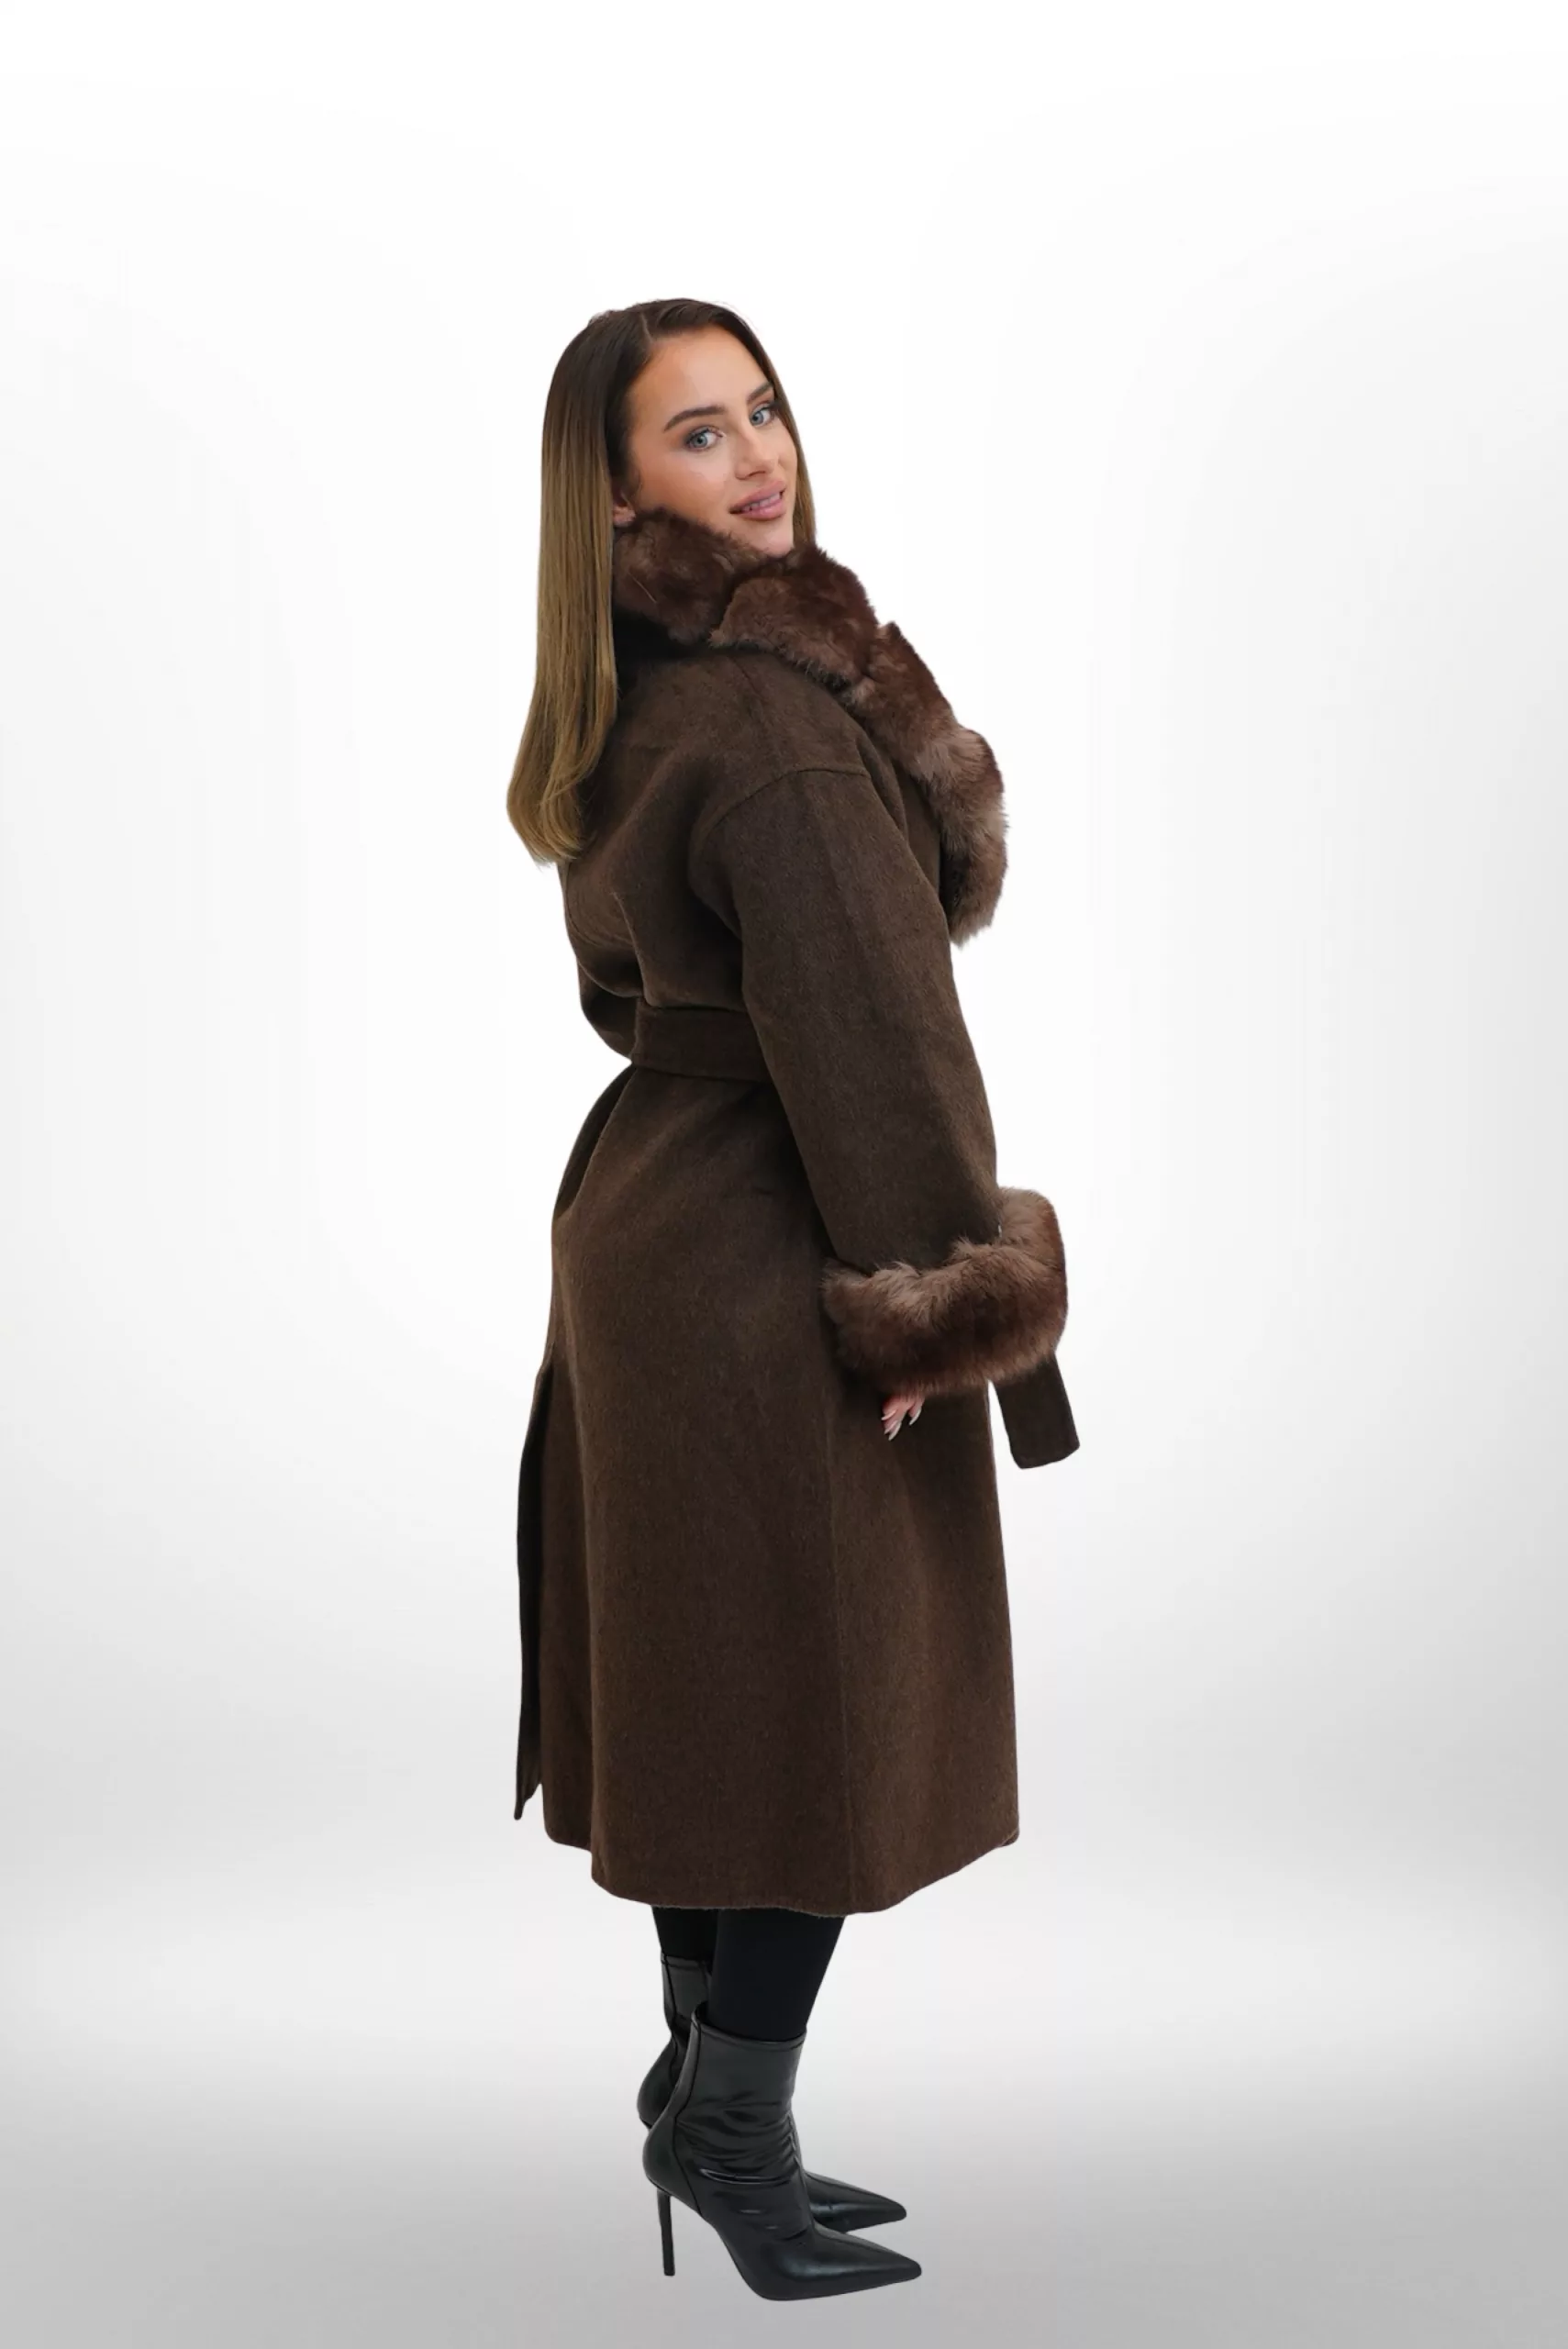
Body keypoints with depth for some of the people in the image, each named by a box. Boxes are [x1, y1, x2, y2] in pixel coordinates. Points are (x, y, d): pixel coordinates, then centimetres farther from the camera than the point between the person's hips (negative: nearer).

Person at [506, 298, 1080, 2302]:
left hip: (650, 1217, 10)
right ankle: (739, 2141, 14)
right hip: (768, 1263, -10)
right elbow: (865, 1022, -22)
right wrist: (943, 1294, -17)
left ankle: (705, 2085, 30)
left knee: (710, 1676, 17)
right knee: (809, 1686, 2)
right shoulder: (781, 718, -22)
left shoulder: (635, 708, 10)